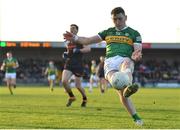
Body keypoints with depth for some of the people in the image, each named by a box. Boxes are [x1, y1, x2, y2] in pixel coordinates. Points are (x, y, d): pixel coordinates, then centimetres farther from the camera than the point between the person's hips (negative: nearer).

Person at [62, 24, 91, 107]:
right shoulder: (67, 42, 12)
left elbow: (88, 49, -18)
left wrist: (79, 50, -31)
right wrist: (65, 54, 8)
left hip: (78, 65, -5)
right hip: (68, 65, 5)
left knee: (78, 86, 2)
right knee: (64, 81, -18)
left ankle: (84, 98, 33)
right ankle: (71, 97, 5)